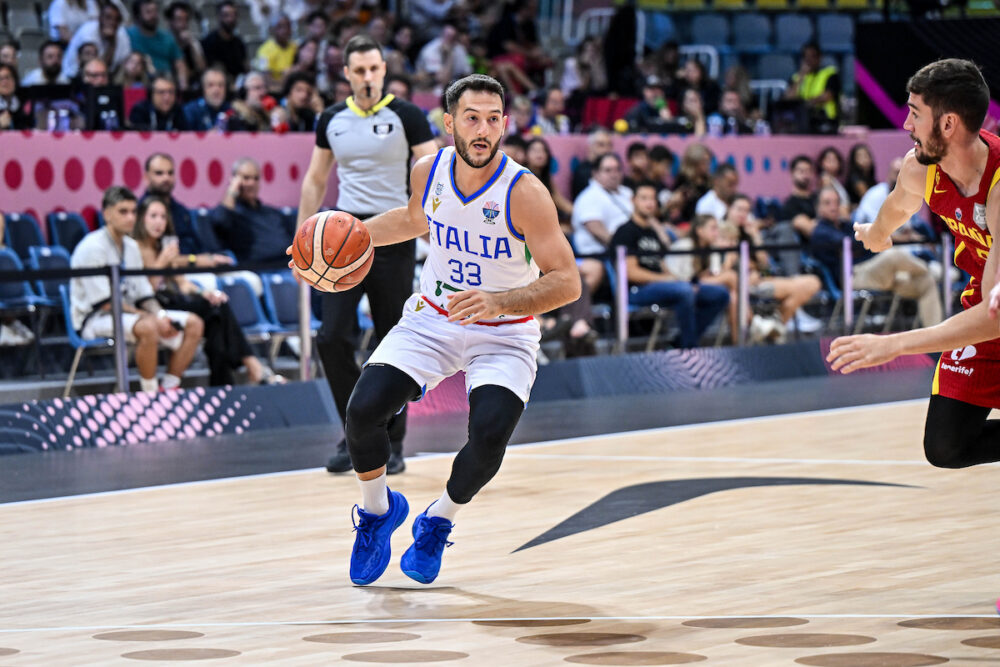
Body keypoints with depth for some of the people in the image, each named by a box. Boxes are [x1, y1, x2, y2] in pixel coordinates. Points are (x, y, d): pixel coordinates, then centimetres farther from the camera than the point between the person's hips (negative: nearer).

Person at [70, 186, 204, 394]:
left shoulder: (131, 247, 12)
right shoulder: (91, 248, -15)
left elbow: (143, 294, 14)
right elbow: (105, 303, -20)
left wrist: (160, 315, -9)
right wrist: (151, 318, -23)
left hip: (129, 312, 9)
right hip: (95, 319, -9)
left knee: (194, 324, -3)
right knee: (147, 328, -38)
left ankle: (169, 389, -2)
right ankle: (150, 393, -24)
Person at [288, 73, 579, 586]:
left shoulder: (524, 193, -24)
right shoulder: (428, 172, -9)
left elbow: (567, 282, -24)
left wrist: (498, 302, -39)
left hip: (503, 334, -3)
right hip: (431, 319, 3)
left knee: (490, 433, -26)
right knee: (363, 409, -16)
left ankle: (438, 523, 6)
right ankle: (377, 510, 14)